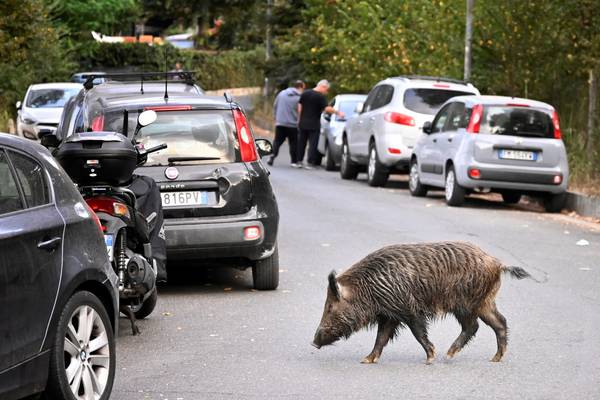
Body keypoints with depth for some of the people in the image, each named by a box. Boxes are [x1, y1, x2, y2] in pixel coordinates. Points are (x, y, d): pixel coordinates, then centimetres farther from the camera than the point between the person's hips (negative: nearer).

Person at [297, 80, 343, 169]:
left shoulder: (305, 94, 8)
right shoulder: (321, 97, -12)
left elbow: (299, 107, 9)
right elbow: (327, 108, -20)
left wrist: (299, 119, 14)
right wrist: (338, 112, -12)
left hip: (303, 123, 6)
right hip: (314, 124, -5)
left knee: (301, 142, 14)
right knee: (313, 144, -1)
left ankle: (299, 160, 17)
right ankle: (310, 163, -5)